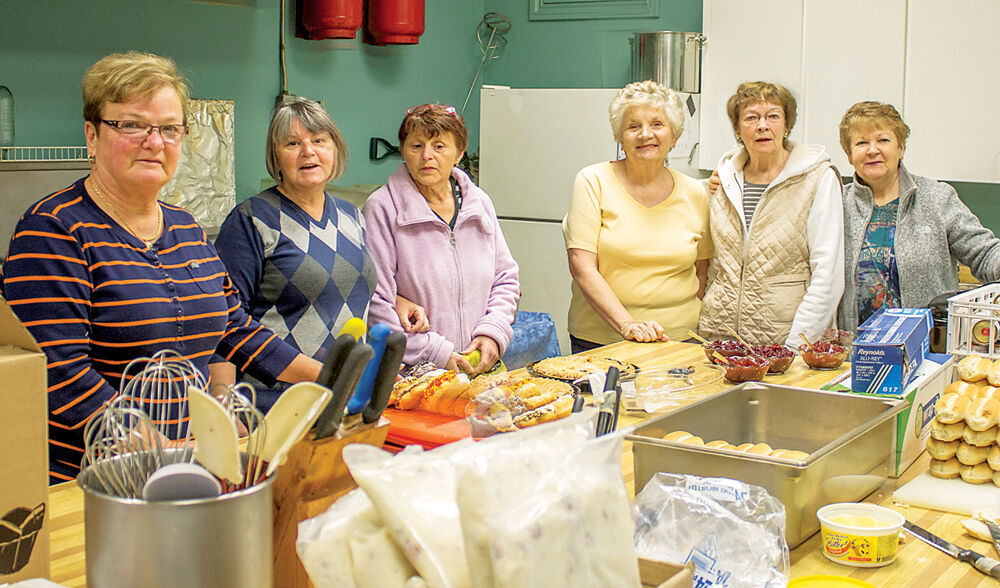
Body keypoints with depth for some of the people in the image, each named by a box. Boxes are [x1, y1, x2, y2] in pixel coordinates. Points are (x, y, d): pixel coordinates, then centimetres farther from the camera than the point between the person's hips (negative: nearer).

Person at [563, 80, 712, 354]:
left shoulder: (693, 193, 6)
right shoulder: (593, 182, -3)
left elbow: (702, 272, 15)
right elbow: (581, 266, -10)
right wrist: (627, 324, -19)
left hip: (678, 340, 2)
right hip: (599, 339, -2)